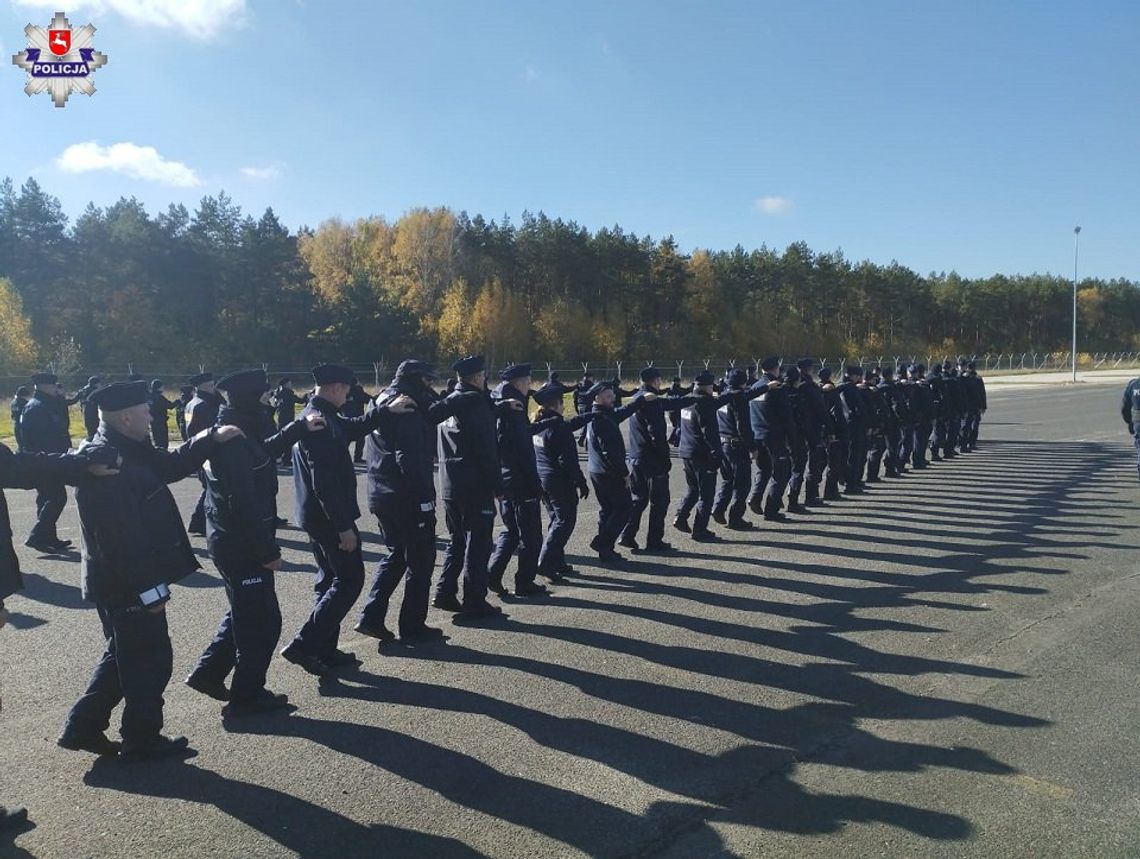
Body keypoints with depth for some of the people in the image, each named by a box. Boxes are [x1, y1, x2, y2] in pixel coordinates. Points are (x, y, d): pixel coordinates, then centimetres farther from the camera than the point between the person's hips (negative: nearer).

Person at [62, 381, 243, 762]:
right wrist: (149, 589, -24)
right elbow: (122, 537, -28)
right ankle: (142, 740, 21)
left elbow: (171, 464, 18)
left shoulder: (126, 452, 6)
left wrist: (213, 437, 8)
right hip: (129, 588, -10)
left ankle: (83, 727, 32)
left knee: (124, 656, 23)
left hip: (119, 585, 10)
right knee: (150, 661, 5)